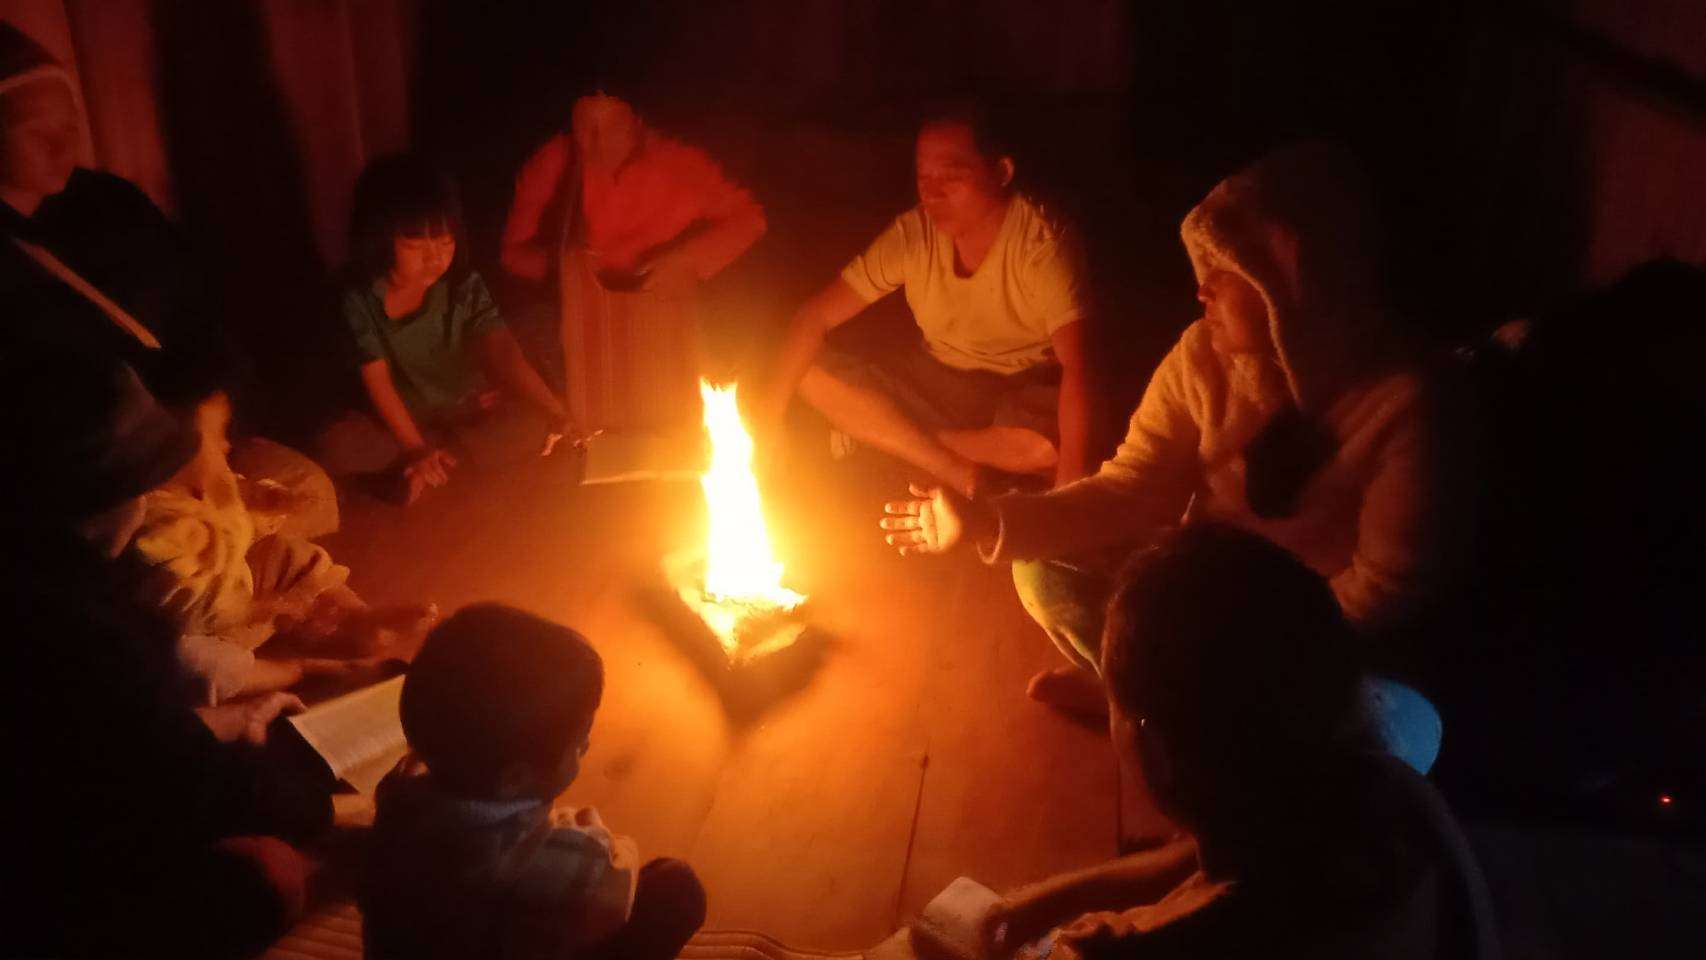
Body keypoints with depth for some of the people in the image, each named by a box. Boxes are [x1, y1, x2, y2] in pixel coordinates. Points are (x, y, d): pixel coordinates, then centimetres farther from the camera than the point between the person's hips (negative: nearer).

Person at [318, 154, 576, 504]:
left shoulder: (465, 286, -15)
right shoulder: (362, 299, -15)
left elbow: (504, 352, -29)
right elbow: (378, 380, -15)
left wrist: (553, 412, -45)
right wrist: (417, 448, -24)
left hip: (470, 413, 1)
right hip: (406, 422, 0)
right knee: (337, 445, -28)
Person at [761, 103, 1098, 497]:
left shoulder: (1042, 243, -24)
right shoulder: (913, 233, -12)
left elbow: (1076, 365, -34)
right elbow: (815, 316, -9)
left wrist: (1069, 492, -44)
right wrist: (769, 417, -20)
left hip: (1026, 395, -3)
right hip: (939, 380, 4)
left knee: (1053, 443, -38)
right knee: (812, 373, -14)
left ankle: (891, 437, -13)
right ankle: (956, 471, -18)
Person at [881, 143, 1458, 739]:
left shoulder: (1399, 401, -25)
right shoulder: (1204, 354, -12)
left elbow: (1386, 584, -18)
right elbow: (1130, 487, -10)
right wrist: (986, 523, -20)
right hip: (1211, 584, 3)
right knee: (1045, 570, -14)